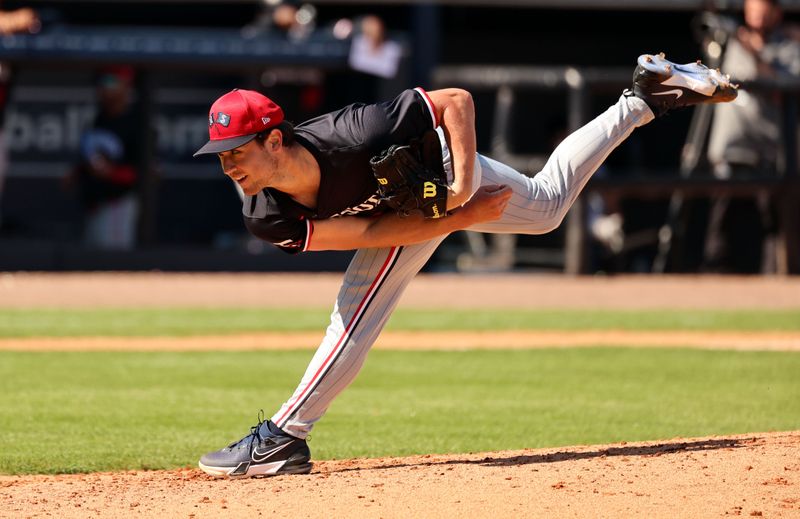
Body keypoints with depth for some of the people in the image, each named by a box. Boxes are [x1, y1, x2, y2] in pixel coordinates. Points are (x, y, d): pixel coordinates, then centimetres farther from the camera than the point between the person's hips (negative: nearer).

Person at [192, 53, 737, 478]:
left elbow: (458, 99, -34)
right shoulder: (267, 219, -32)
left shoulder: (350, 136, -44)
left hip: (440, 168, -5)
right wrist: (461, 218, -34)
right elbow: (368, 232, -32)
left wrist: (462, 184, -44)